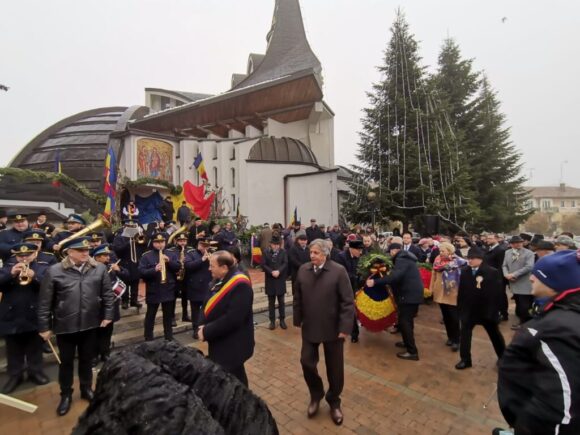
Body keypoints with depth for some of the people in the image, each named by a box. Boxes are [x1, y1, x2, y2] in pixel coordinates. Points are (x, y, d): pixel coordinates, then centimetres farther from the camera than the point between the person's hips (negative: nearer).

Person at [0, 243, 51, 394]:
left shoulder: (43, 267, -3)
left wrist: (34, 276, -29)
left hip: (34, 316, -1)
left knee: (35, 347, 13)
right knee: (14, 349, 14)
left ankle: (35, 371, 27)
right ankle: (14, 375, 27)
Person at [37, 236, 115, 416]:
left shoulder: (99, 268, -6)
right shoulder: (54, 271, -11)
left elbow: (108, 294, 2)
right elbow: (44, 302, -4)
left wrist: (107, 315, 0)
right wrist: (44, 326, -2)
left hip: (90, 325, 1)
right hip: (65, 326, -1)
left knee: (87, 360, 18)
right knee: (66, 362, 16)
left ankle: (86, 388, 40)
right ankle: (66, 395, 38)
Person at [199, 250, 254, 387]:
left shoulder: (240, 285, -26)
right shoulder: (220, 280, 2)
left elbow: (232, 319, -29)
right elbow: (209, 305, 8)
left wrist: (207, 332, -21)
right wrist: (203, 326, -8)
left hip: (232, 345, -8)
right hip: (219, 341, 8)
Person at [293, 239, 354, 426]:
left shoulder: (338, 271, -15)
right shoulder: (303, 270, -3)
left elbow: (348, 302, -14)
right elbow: (297, 297, 5)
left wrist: (345, 327, -16)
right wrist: (298, 320, 6)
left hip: (333, 328, -3)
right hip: (309, 327, 3)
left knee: (334, 368, 13)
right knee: (307, 362, 8)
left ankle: (334, 402, 38)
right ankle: (316, 395, 37)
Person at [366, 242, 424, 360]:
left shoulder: (401, 259, -16)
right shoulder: (404, 258, 17)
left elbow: (394, 276, -31)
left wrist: (375, 282, -30)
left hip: (409, 295, -11)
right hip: (412, 293, 11)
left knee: (404, 322, -7)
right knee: (407, 320, 21)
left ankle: (412, 352, -2)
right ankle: (408, 342, 34)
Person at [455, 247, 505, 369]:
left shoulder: (492, 272, -15)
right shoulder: (464, 271, -5)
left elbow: (497, 293, -13)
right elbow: (461, 290, 1)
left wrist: (494, 309, -14)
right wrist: (460, 307, 3)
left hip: (487, 310, -3)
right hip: (468, 309, 3)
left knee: (495, 334, 19)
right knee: (464, 334, 6)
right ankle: (465, 360, 20)